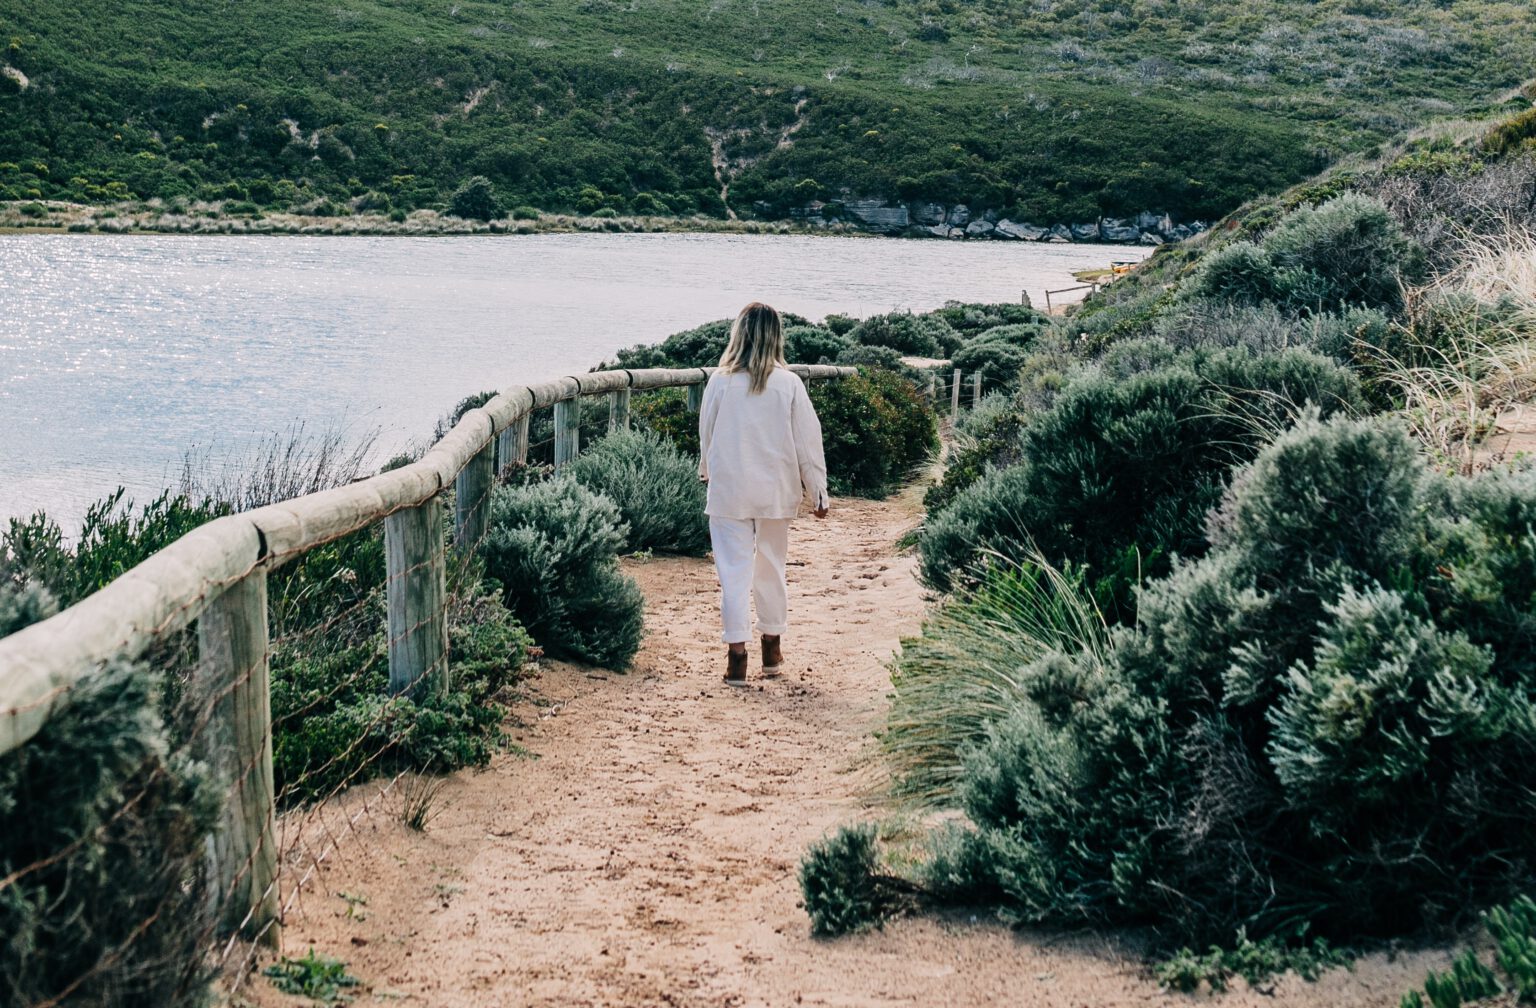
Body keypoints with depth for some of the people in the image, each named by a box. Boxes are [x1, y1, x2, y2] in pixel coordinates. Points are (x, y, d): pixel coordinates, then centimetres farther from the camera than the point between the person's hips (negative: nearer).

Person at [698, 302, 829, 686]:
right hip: (776, 491, 1)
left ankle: (736, 655, -4)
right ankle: (771, 649, 28)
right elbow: (808, 442, -3)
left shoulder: (720, 382, -7)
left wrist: (708, 472, 24)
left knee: (734, 571, 1)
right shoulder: (789, 384, -7)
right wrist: (817, 494, 6)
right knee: (771, 568, 16)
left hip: (728, 490, -1)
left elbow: (706, 435, 5)